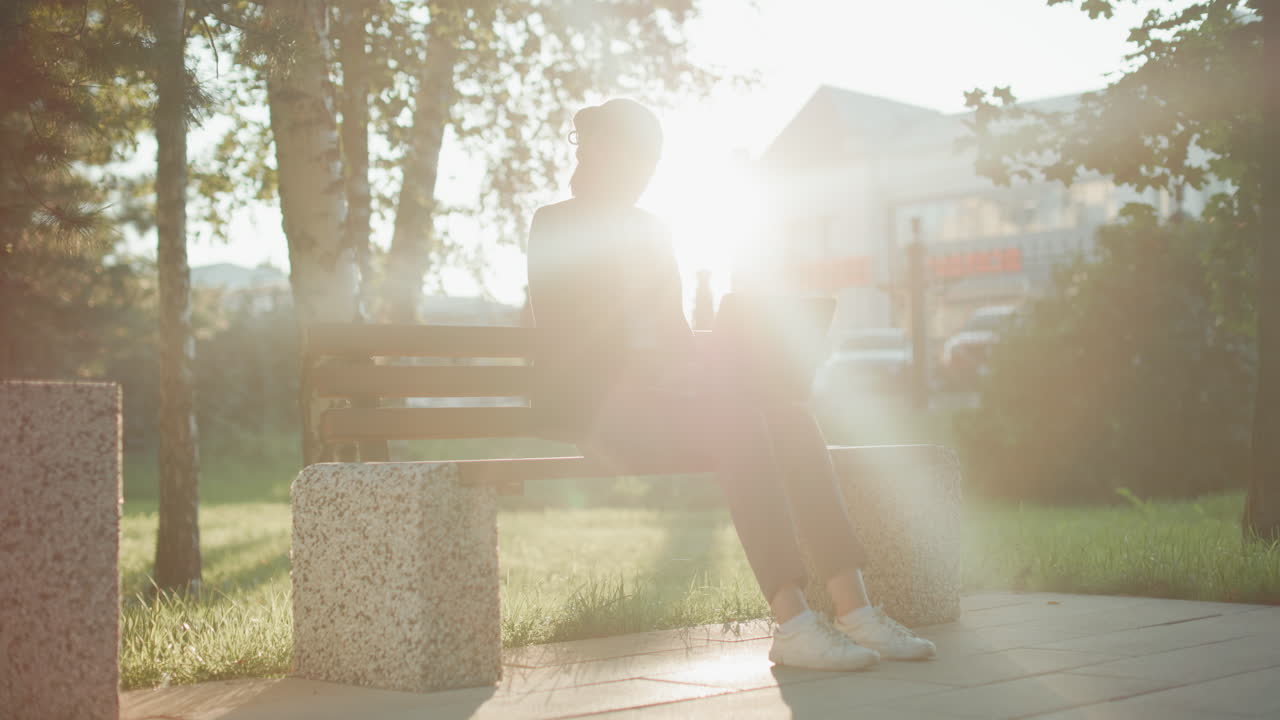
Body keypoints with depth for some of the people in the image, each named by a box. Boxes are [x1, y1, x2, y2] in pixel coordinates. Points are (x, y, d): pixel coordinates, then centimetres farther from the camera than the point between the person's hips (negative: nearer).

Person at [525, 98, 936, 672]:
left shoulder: (652, 232, 23)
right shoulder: (555, 226, 1)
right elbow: (561, 336, -10)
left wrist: (708, 374, -2)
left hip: (657, 394, 7)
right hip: (591, 402, -7)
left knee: (791, 418, -21)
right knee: (738, 421, -33)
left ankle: (853, 609, -30)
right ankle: (792, 624, -38)